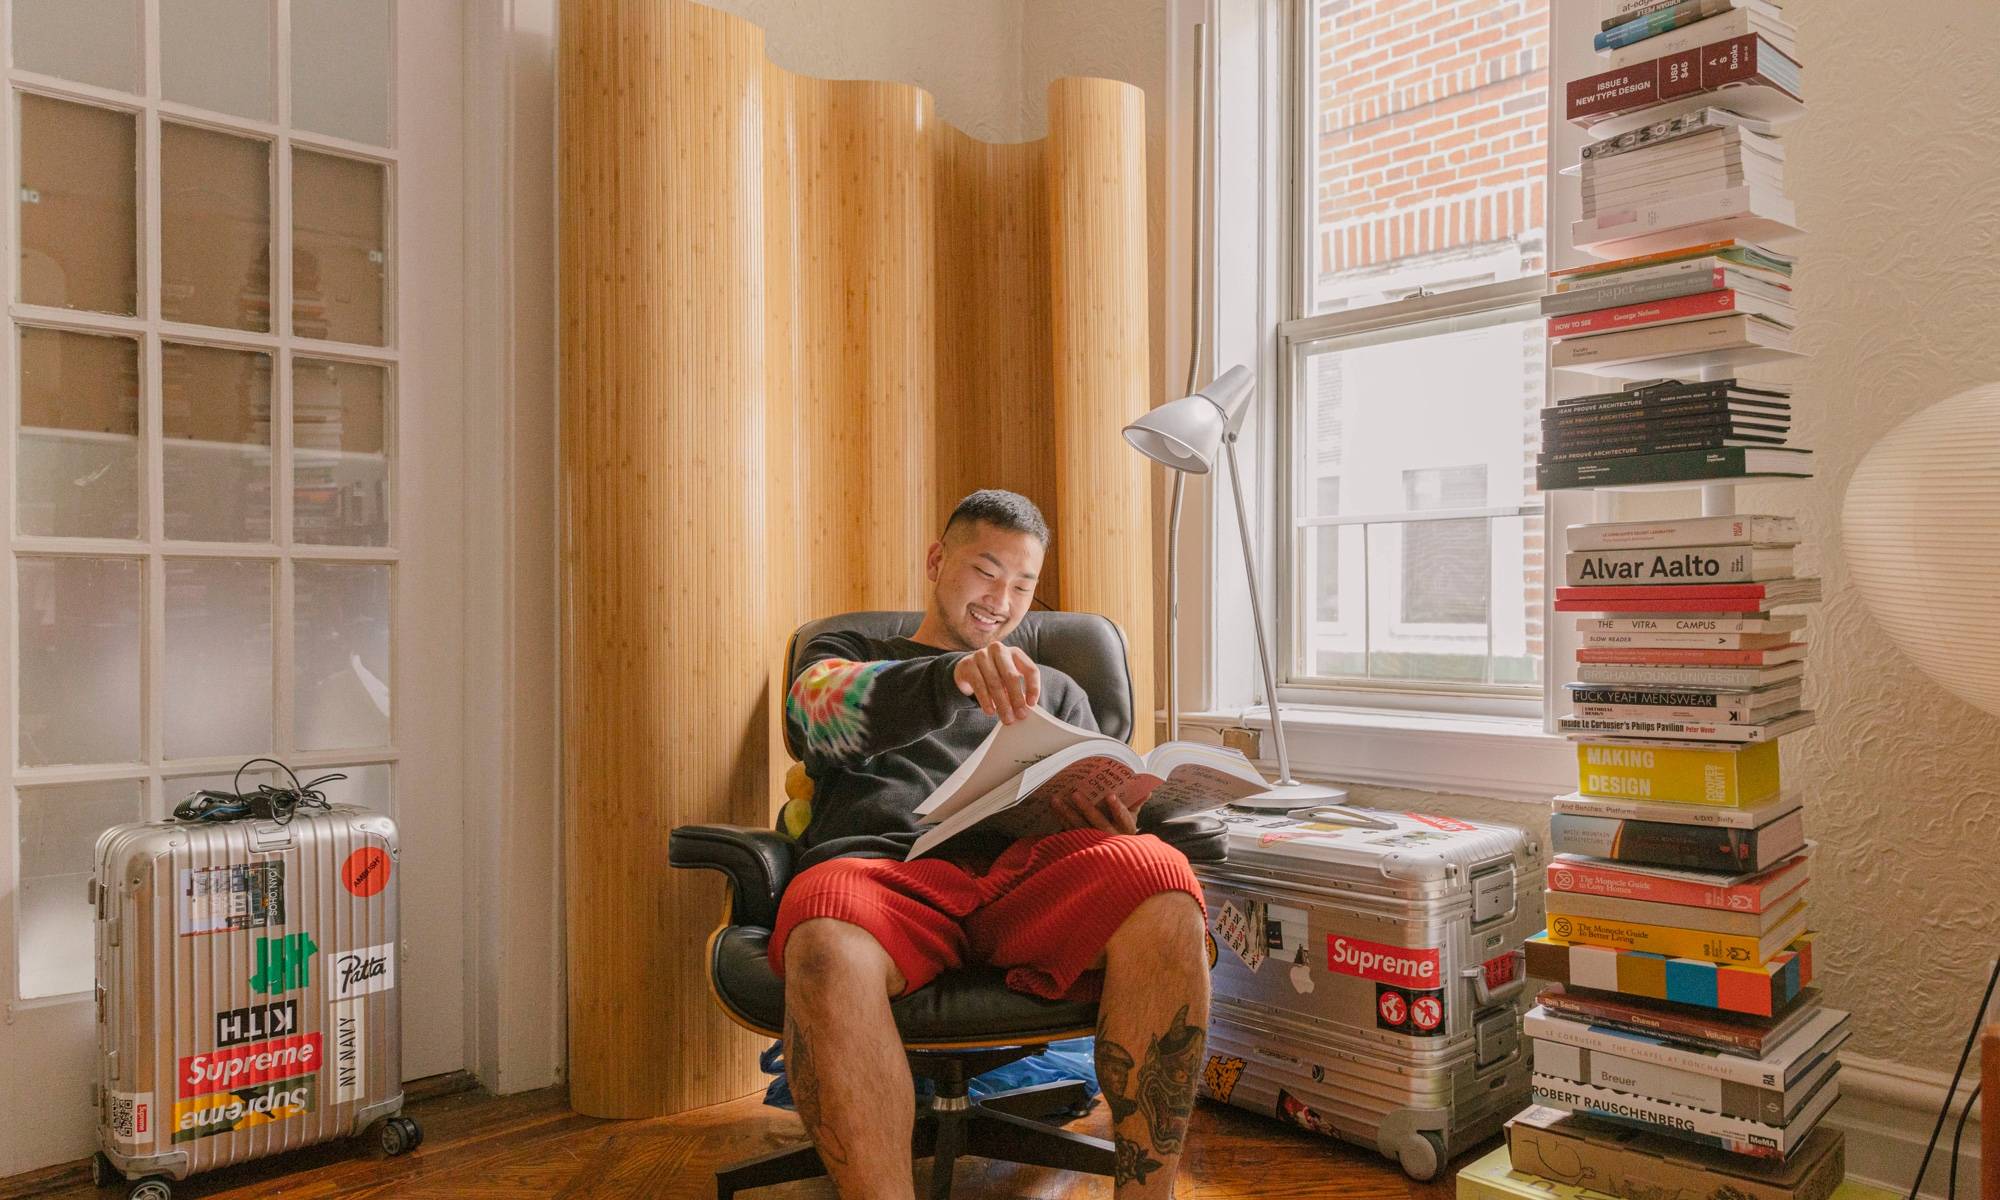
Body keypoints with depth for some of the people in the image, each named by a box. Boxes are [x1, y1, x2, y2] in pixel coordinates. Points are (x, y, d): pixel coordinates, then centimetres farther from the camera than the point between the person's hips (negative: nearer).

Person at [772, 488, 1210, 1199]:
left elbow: (1097, 803, 21)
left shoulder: (1054, 691, 35)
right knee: (827, 951, -40)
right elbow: (825, 710, 0)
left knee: (1164, 889, -32)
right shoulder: (842, 658, 26)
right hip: (879, 864, -2)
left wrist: (1113, 818, -7)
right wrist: (952, 676, -22)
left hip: (1020, 871, 2)